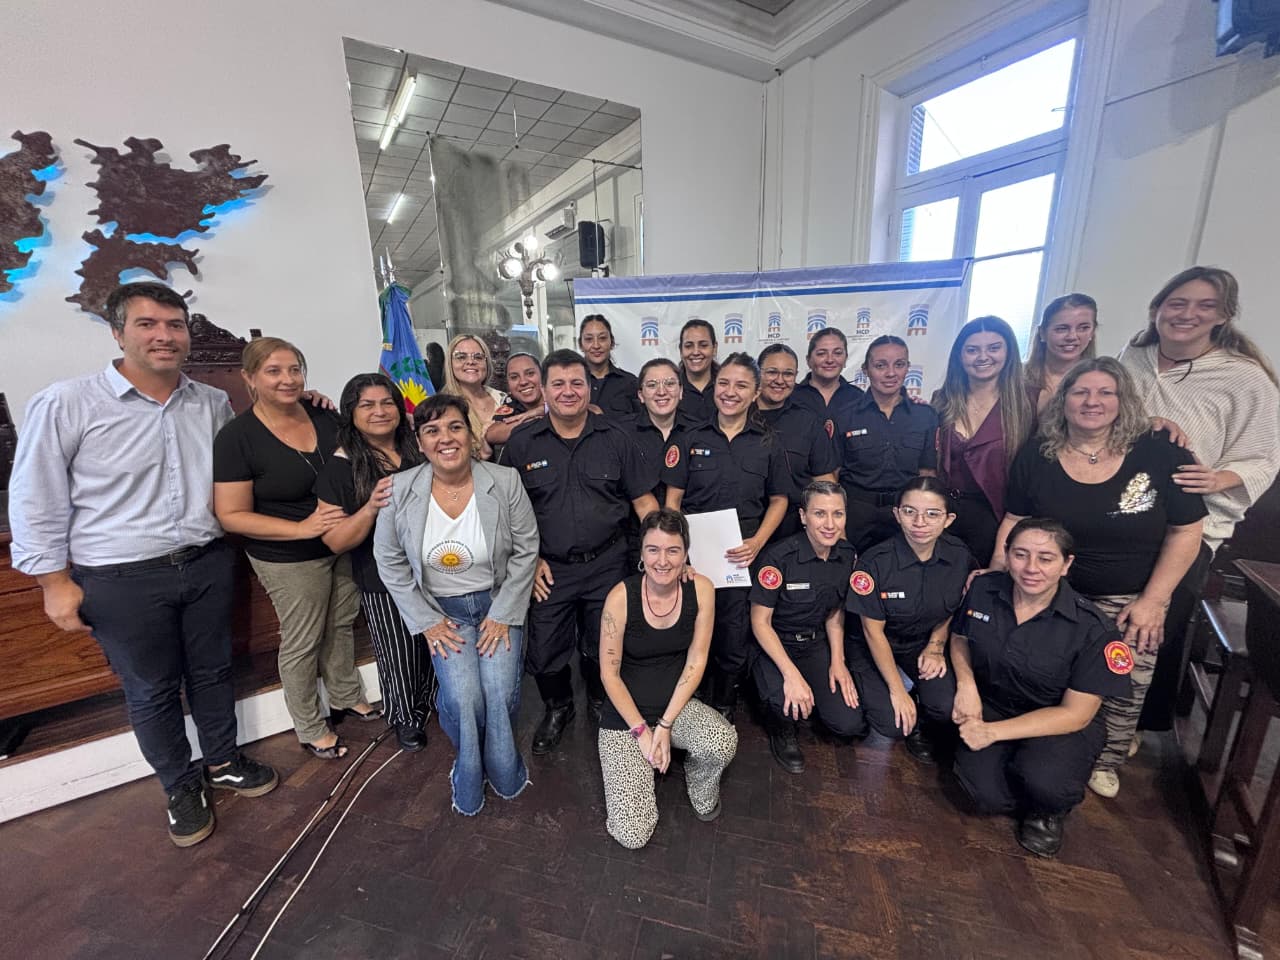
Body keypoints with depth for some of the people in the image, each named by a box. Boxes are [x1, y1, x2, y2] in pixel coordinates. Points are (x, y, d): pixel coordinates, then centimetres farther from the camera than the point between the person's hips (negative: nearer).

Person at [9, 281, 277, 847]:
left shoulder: (213, 403, 2)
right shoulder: (66, 405, -9)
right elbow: (36, 501, -4)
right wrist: (56, 582, -5)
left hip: (207, 565, 3)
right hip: (122, 580, -3)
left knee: (212, 672, 18)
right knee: (151, 692, 13)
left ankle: (222, 762, 40)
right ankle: (180, 788, 36)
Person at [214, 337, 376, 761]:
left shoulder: (324, 417, -2)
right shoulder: (237, 437, -16)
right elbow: (231, 515, -15)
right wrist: (302, 528, -26)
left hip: (344, 545, 5)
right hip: (290, 559, -5)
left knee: (342, 624, 20)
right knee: (302, 642, 10)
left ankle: (346, 698, 43)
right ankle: (310, 729, 33)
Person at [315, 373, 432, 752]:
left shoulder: (418, 450, -2)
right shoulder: (340, 467, -10)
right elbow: (335, 542, -12)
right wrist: (371, 508, -28)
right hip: (383, 584, -3)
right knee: (399, 658, 14)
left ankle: (427, 705, 47)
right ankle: (404, 718, 43)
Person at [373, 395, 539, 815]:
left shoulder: (505, 482, -13)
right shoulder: (399, 490, -11)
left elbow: (526, 551, -6)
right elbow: (390, 562, -1)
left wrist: (503, 614, -9)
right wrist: (426, 622, -4)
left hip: (498, 604, 0)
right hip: (441, 610, 1)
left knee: (500, 692, -16)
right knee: (463, 697, -17)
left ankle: (503, 772, 19)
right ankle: (469, 773, 19)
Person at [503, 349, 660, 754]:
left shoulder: (615, 438, -3)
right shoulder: (522, 441, -3)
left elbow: (644, 500, -1)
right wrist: (529, 559, -3)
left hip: (606, 564, 0)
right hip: (549, 569, 1)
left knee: (604, 649, 17)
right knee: (545, 654, 13)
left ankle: (602, 703, 48)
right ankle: (557, 709, 44)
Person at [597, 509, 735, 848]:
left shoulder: (701, 589, -13)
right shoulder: (621, 596, -20)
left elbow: (696, 662, -7)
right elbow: (609, 673, -11)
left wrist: (665, 724, -11)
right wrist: (641, 730, -13)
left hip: (677, 703, 2)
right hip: (626, 713, -2)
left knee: (723, 744, -31)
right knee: (632, 834, -12)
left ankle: (700, 782, 7)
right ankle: (639, 774, 22)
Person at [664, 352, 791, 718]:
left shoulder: (768, 444, 4)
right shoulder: (692, 440, 3)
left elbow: (778, 500, 9)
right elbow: (673, 499, 3)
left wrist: (757, 543, -6)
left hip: (743, 556, 0)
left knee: (734, 640, 7)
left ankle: (724, 708, 33)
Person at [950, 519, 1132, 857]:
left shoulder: (1094, 630, -19)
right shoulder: (982, 590, -11)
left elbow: (1076, 713, -15)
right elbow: (959, 639, 8)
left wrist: (993, 732, -20)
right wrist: (966, 683, -12)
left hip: (1061, 725, -2)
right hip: (990, 707, 2)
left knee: (1043, 781, -33)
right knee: (988, 795, -21)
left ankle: (1047, 810, 6)